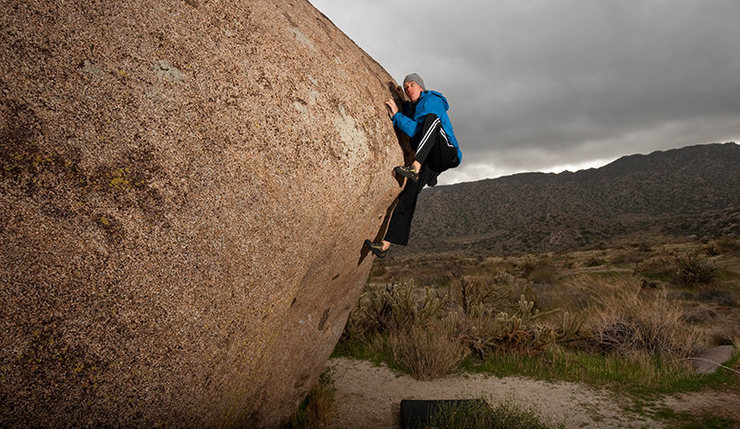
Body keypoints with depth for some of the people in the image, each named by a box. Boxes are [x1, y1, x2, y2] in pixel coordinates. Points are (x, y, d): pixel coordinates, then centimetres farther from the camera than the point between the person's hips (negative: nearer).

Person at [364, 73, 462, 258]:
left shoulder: (431, 101, -4)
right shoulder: (410, 108, 20)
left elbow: (417, 131, -16)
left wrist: (397, 115, -15)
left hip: (447, 154, -7)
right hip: (429, 162, 7)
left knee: (432, 119, -31)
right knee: (407, 194, -12)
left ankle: (415, 167, -47)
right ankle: (386, 244, -17)